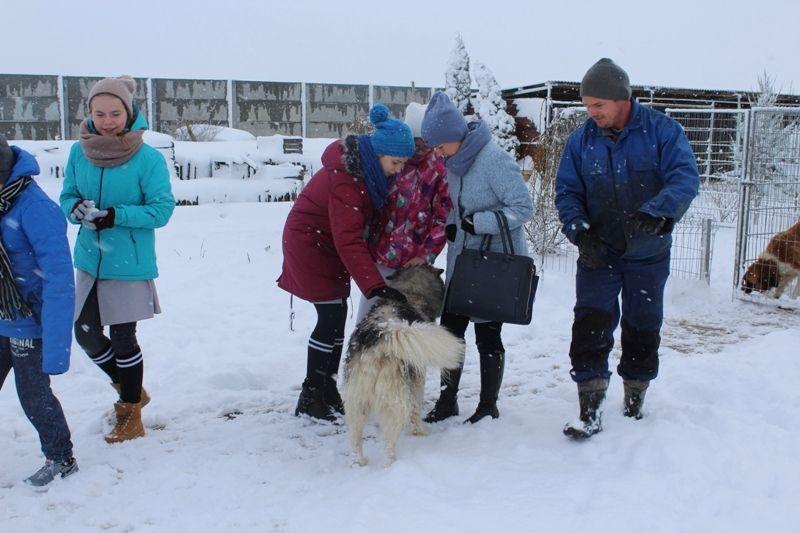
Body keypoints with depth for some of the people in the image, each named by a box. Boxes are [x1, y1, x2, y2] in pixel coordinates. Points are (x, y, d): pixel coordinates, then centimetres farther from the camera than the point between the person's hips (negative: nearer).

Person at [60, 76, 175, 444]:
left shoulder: (148, 158, -14)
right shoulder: (79, 152, 0)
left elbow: (162, 209, -14)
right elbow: (67, 195, 8)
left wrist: (116, 215, -25)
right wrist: (77, 208, -16)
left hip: (129, 264, -5)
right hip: (89, 261, 5)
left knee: (122, 339, 5)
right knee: (86, 334, 11)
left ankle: (130, 414, 26)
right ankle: (132, 391, 36)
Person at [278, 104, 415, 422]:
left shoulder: (369, 167, -2)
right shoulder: (345, 179, -31)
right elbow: (349, 240, -35)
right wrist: (375, 286, -39)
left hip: (330, 244, 9)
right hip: (310, 243, -9)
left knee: (338, 314, 8)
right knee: (331, 316, -9)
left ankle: (328, 390, 18)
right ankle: (310, 399, 1)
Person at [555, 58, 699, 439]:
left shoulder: (662, 130, -8)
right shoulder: (581, 140, 0)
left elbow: (685, 178, -17)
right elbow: (566, 191, 0)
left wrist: (651, 213, -35)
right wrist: (579, 230, -18)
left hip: (648, 254, -1)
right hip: (598, 254, 1)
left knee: (643, 329, 12)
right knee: (590, 327, -10)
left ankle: (634, 403, 32)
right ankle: (590, 414, -5)